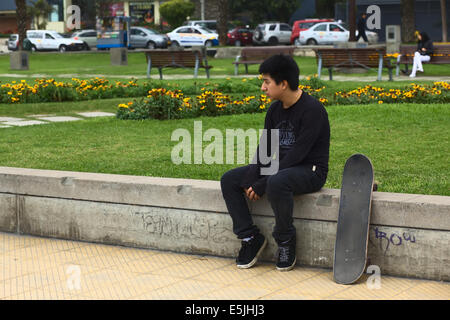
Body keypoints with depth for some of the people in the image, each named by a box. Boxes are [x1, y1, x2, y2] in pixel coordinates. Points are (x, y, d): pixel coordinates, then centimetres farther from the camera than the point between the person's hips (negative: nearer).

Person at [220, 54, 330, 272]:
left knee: (276, 183, -40)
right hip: (278, 168, 8)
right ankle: (251, 237, -2)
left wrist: (261, 185, -24)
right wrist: (250, 180, -10)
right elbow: (264, 149, 8)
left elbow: (296, 154, -24)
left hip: (310, 170, -8)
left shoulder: (312, 110, -19)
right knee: (229, 180, -4)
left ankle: (286, 241, -18)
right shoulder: (275, 110, 8)